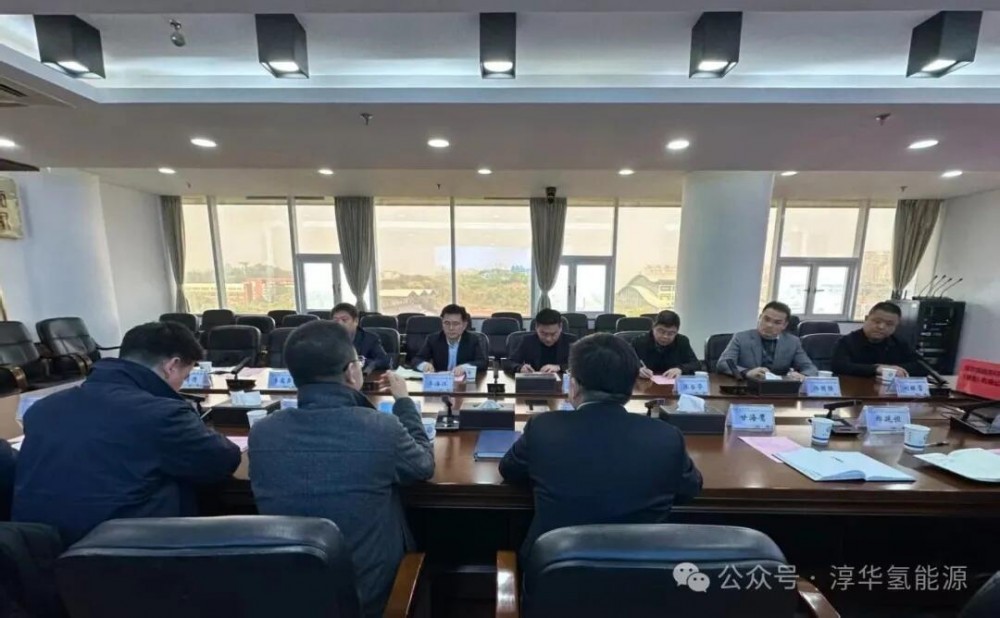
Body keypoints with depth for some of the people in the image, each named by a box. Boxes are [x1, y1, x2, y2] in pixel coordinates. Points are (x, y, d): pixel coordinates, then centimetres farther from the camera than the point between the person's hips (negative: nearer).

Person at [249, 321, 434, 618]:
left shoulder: (261, 433, -17)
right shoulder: (382, 428, -29)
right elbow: (424, 465, -6)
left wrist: (357, 398, 8)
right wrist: (403, 400, 2)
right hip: (369, 594, -3)